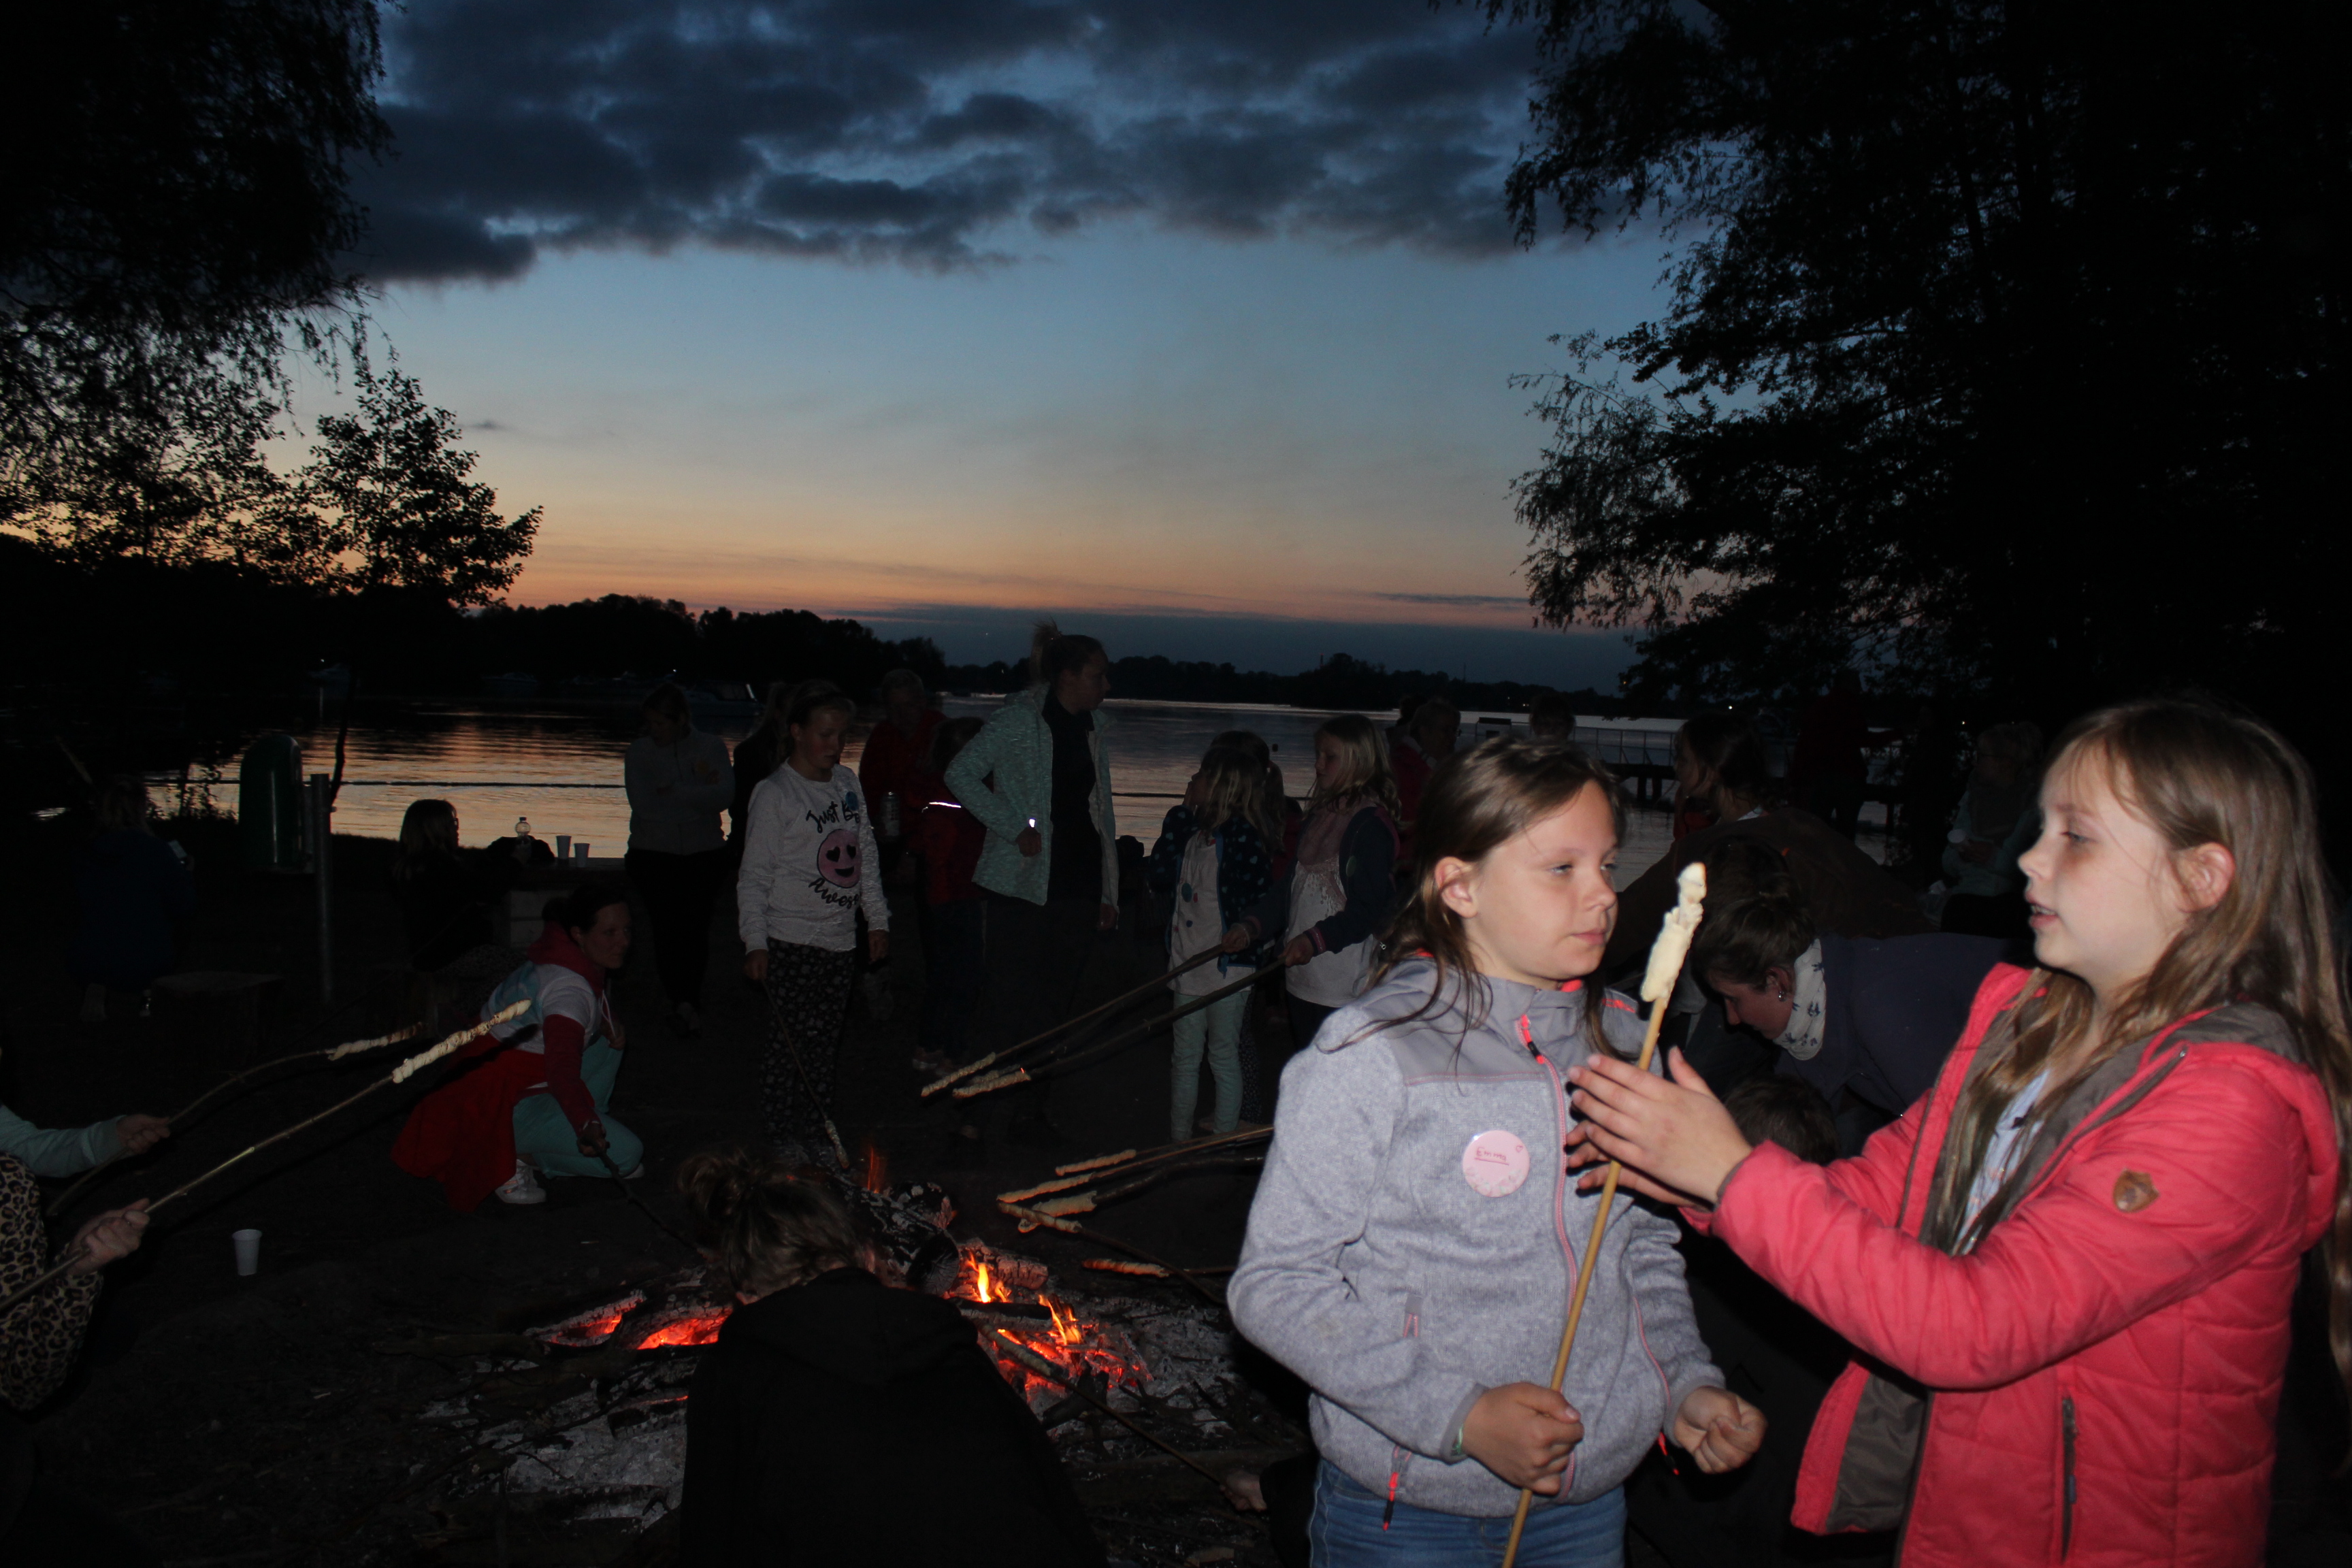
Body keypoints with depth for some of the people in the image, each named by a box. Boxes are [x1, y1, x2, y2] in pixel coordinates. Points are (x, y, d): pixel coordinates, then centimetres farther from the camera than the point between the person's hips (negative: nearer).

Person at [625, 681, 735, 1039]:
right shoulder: (640, 751, 2)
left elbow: (724, 795, -10)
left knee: (695, 926, -8)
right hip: (653, 853, 0)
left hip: (705, 852, 0)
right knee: (666, 927, -5)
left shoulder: (711, 746, 3)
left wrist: (674, 791, -16)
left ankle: (686, 1001, 8)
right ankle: (685, 1002, 8)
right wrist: (697, 788, -11)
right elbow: (643, 803, -11)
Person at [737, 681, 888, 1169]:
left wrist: (878, 918, 15)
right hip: (790, 941, -5)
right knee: (791, 1044, -5)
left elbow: (866, 854, 18)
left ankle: (818, 1135, 17)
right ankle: (784, 1139, 7)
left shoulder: (847, 782, 11)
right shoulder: (774, 794, -6)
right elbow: (754, 875, -7)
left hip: (841, 939, 5)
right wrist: (755, 942, -13)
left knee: (825, 1044, 7)